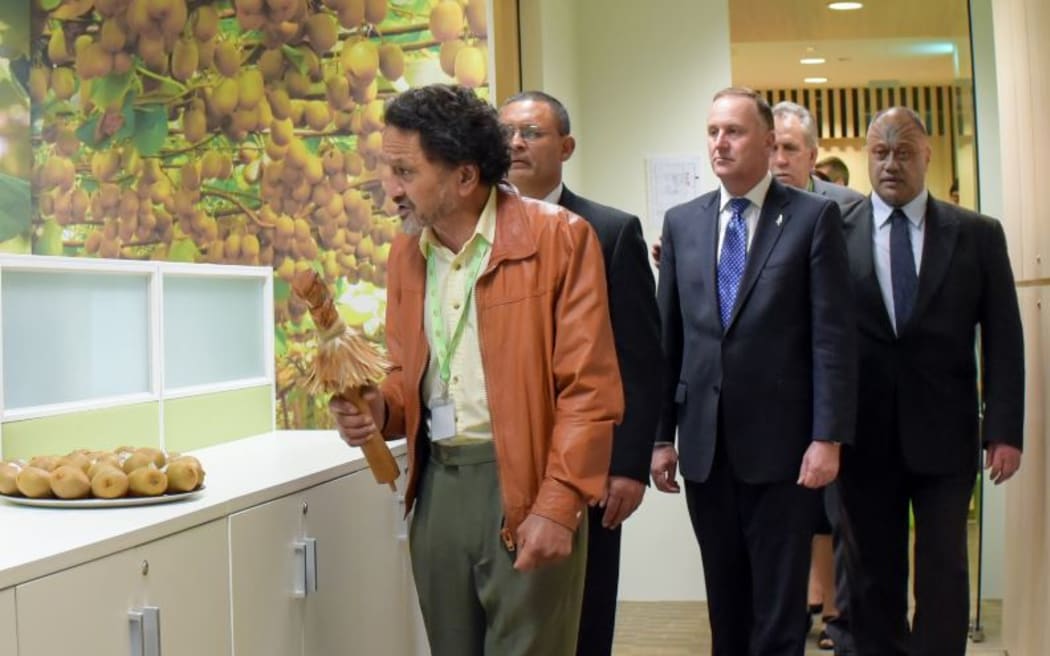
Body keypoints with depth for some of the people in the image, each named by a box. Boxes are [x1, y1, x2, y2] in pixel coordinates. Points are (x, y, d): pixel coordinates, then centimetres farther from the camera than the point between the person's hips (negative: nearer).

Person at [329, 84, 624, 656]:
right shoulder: (406, 252, 9)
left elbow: (588, 388, -12)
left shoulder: (559, 238, -10)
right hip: (438, 484, 6)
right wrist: (381, 408, -2)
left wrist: (558, 503, -17)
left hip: (526, 484, -6)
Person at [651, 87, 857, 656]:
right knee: (725, 605, 14)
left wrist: (828, 438, -11)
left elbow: (833, 336, -6)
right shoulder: (681, 222, 9)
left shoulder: (813, 217, -2)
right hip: (704, 445, 4)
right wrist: (661, 435, 7)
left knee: (780, 608, 4)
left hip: (781, 444, -3)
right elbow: (666, 335, 9)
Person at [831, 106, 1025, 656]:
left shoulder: (977, 234, 2)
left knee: (943, 570, 5)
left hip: (945, 431, 0)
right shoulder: (835, 233, 1)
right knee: (872, 574, 10)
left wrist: (1004, 429, -4)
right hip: (865, 435, 0)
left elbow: (1003, 337, 1)